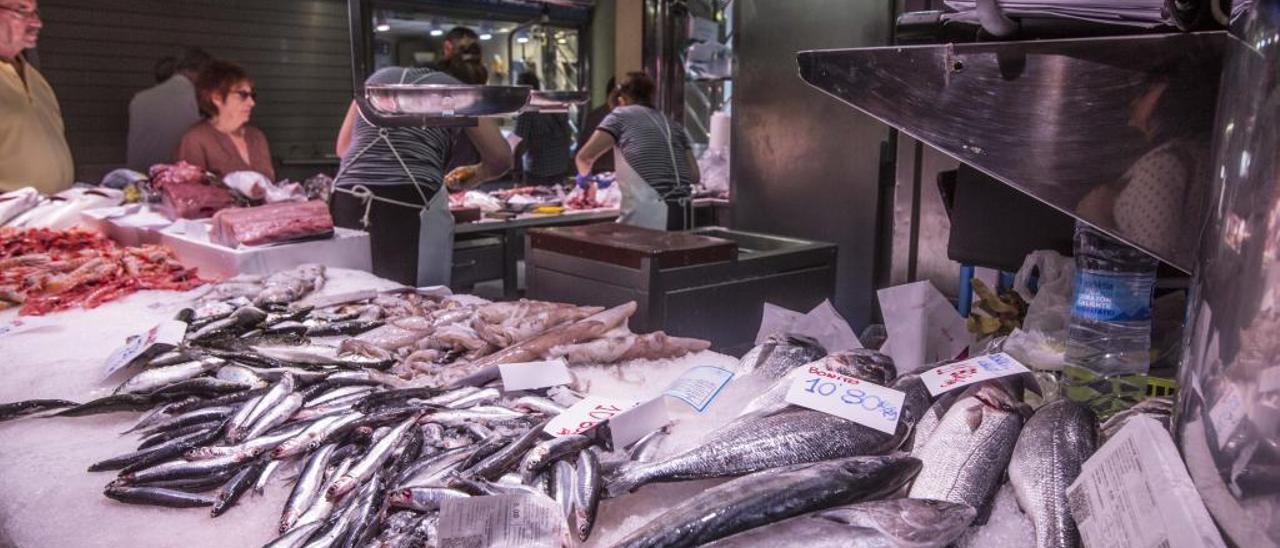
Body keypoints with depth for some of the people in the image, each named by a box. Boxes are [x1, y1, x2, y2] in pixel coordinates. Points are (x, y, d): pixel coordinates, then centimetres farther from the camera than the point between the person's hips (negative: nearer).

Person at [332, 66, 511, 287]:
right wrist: (472, 177, 27)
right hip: (410, 203, -4)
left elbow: (343, 147, 30)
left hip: (347, 198, 5)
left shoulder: (379, 77, 25)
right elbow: (500, 159, 8)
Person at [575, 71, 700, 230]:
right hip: (683, 214, 6)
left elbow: (584, 157, 2)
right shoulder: (672, 125, 21)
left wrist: (584, 175, 24)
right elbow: (694, 175, 15)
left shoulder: (621, 116, 8)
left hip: (649, 216, -6)